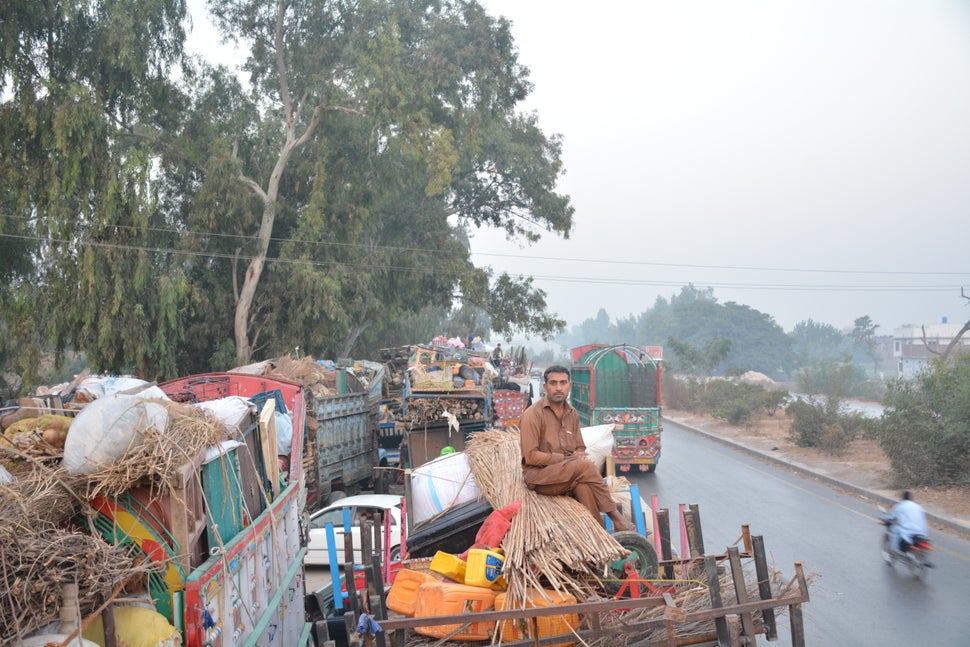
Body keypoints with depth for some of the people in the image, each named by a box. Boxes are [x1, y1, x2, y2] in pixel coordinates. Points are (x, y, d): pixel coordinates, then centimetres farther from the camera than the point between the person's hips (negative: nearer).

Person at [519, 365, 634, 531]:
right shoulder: (533, 414, -10)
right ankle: (614, 515, -20)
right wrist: (566, 458, -15)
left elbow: (580, 448, 18)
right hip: (539, 474, -5)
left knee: (583, 484, -33)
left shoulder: (572, 413, 11)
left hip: (567, 473, 5)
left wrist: (579, 455, -7)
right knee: (586, 466, -30)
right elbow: (531, 456, -14)